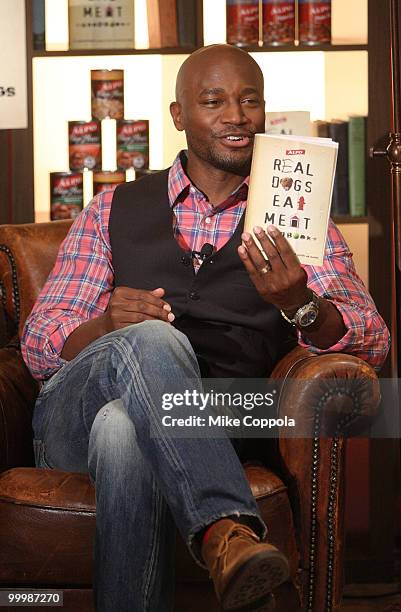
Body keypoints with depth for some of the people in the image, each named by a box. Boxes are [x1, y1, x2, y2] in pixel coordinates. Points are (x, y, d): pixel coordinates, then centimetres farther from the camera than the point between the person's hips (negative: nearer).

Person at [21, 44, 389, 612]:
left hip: (208, 437, -1)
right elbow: (39, 345, 13)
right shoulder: (115, 211, 21)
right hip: (73, 415, 1)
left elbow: (372, 341, 4)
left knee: (124, 431, -38)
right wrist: (108, 324, -11)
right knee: (154, 338, -35)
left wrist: (299, 304, -20)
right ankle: (226, 531, -47)